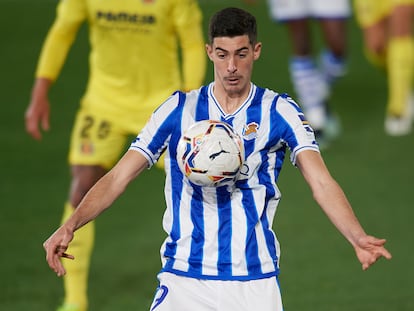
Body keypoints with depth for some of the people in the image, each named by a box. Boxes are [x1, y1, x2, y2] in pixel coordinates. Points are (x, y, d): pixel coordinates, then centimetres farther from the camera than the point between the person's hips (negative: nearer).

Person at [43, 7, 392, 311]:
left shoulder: (280, 111, 2)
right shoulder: (179, 109, 6)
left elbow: (321, 182, -9)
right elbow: (118, 177, 3)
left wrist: (358, 236, -28)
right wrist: (70, 225, -14)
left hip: (255, 282, 0)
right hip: (183, 277, 1)